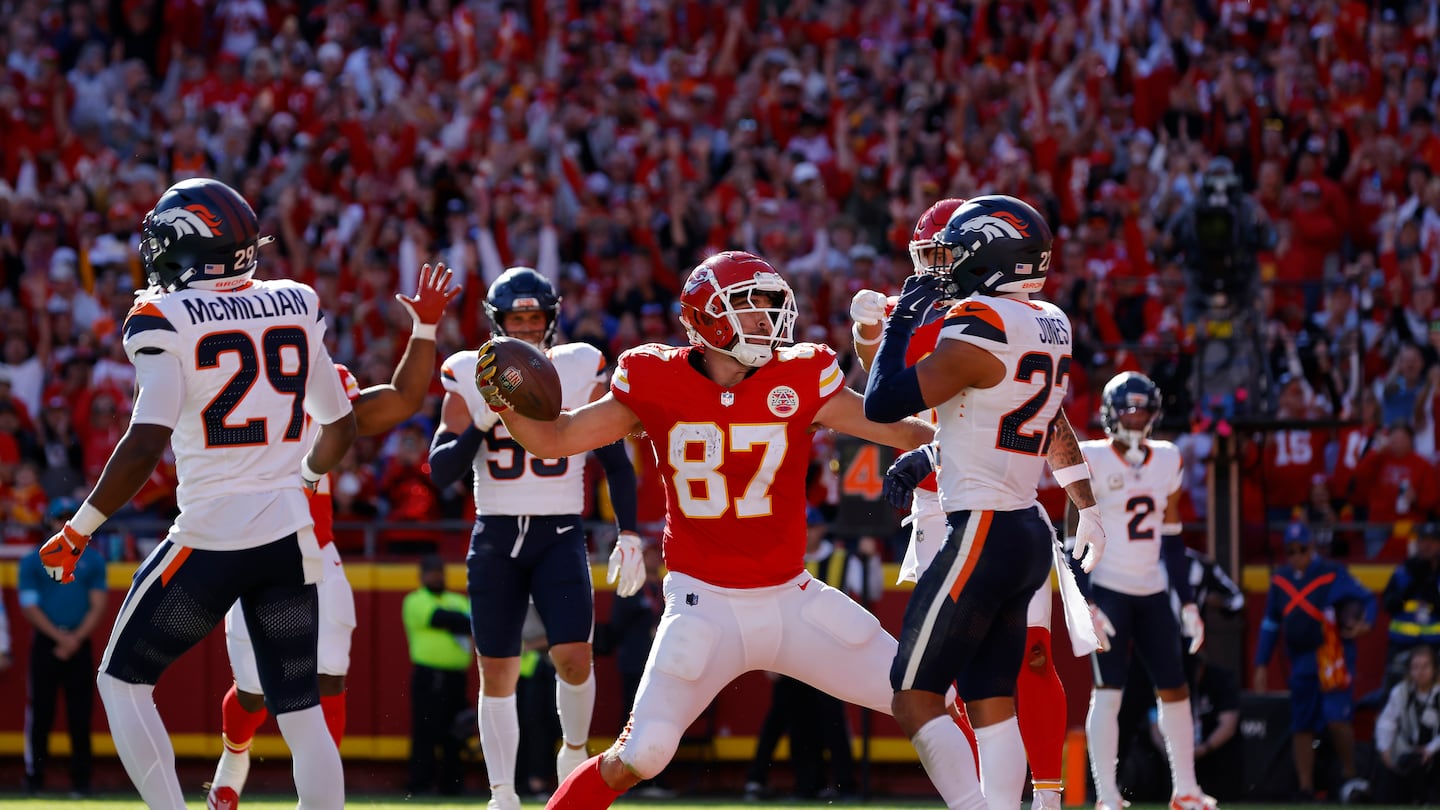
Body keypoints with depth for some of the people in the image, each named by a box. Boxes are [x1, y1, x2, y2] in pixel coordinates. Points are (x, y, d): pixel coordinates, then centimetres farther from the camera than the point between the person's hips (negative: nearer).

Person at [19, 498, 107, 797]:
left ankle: (80, 781, 1)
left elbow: (98, 605, 4)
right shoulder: (33, 561, 6)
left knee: (80, 716, -2)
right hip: (45, 643, -1)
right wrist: (60, 637, -12)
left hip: (80, 645, 1)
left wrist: (76, 639, -10)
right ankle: (34, 780, -1)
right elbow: (29, 606, -1)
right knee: (40, 713, -4)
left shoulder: (92, 561, 10)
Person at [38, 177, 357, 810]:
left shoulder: (169, 320, -9)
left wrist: (79, 530, -7)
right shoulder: (295, 309, 8)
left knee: (123, 680, 12)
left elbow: (146, 444, -17)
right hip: (289, 535, 5)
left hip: (210, 538, -5)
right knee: (300, 711, 8)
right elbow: (339, 428, 17)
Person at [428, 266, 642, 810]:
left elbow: (615, 461, 6)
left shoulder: (582, 370, 1)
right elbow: (440, 472, -2)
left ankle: (574, 753, 10)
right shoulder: (470, 377, 1)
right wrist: (481, 424, -18)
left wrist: (629, 535, -2)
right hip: (496, 538, 1)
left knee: (574, 655, -17)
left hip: (560, 536, -1)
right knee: (497, 673, 2)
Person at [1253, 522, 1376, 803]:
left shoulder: (1333, 574, -5)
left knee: (1336, 718, -19)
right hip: (1300, 661, 6)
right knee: (1302, 726, 7)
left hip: (1333, 657, -6)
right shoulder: (1279, 580, 10)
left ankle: (1350, 778, -1)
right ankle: (1306, 791, 13)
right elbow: (1270, 624, 18)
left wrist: (1365, 622, -22)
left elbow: (1368, 600, -1)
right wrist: (1261, 664, 17)